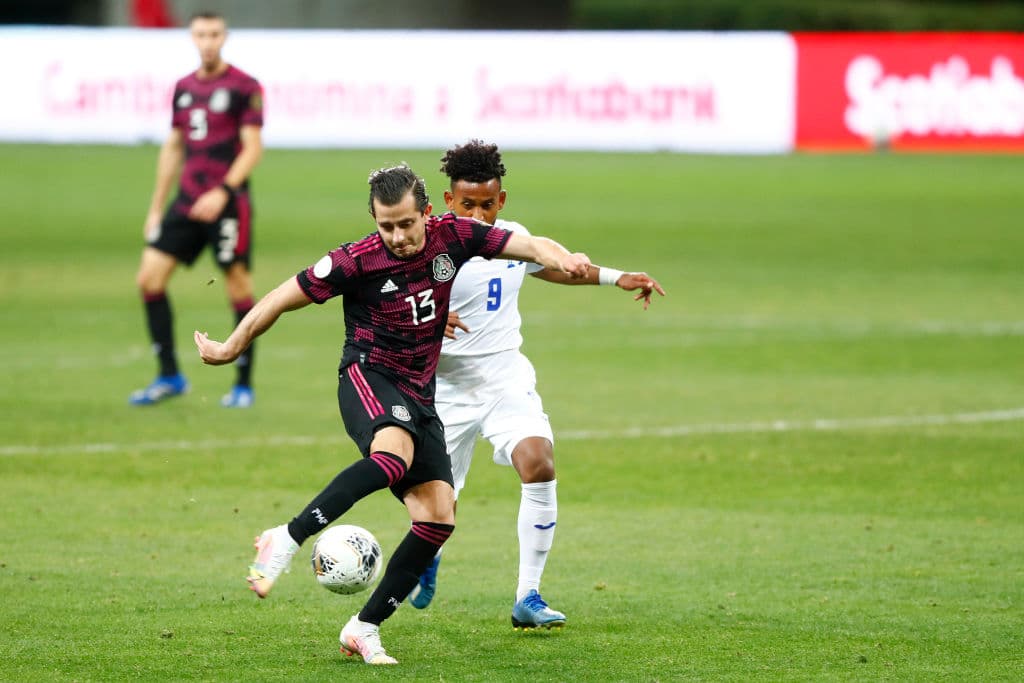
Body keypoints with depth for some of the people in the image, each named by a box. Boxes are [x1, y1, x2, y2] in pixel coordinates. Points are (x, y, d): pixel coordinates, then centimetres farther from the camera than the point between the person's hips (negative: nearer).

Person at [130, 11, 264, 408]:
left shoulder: (244, 87, -5)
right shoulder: (184, 88, 13)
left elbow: (252, 147, -9)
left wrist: (224, 192, -22)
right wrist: (155, 208, 19)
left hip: (227, 204, -6)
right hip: (187, 202, 6)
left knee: (239, 291, -2)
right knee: (150, 278, -2)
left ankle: (244, 385, 9)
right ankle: (169, 376, 7)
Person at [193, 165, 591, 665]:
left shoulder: (452, 238, -3)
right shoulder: (357, 262, -14)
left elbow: (530, 246, 0)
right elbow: (283, 299, -3)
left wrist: (563, 260, -24)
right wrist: (231, 348, 6)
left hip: (419, 395, 5)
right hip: (368, 377, -5)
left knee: (439, 518, -8)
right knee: (394, 454, -39)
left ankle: (365, 628, 2)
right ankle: (286, 540, -35)